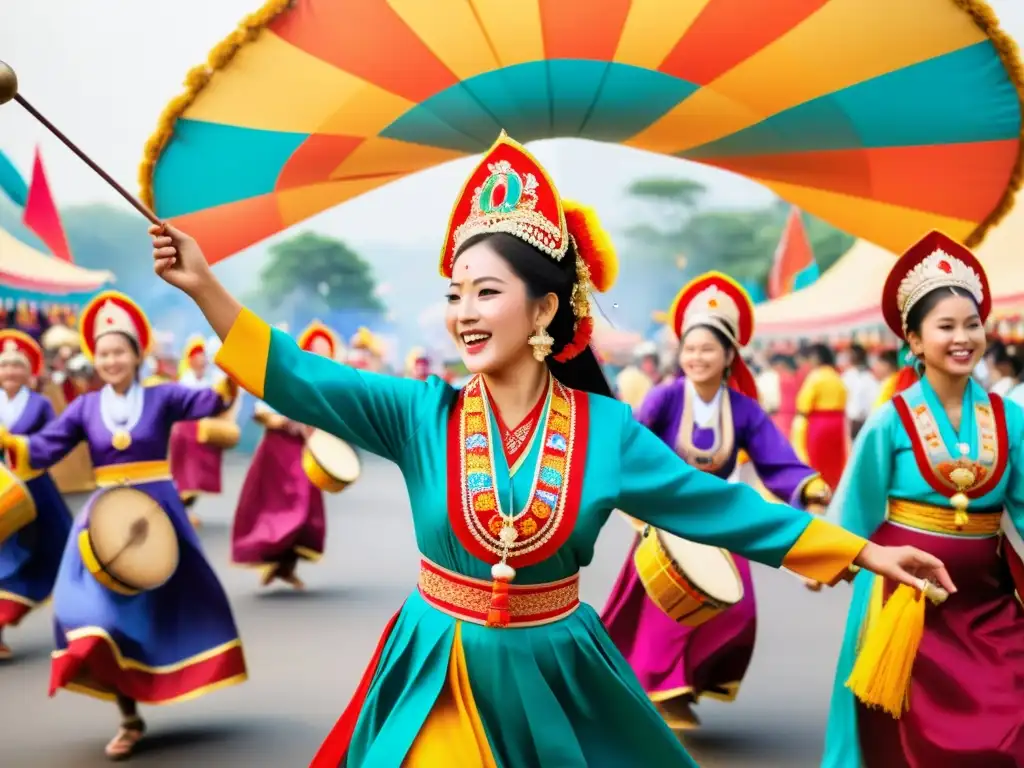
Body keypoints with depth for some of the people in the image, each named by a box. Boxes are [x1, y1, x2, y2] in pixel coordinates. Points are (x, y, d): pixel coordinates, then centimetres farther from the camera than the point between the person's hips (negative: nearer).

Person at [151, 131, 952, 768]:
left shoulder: (605, 428, -7)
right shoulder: (423, 413, -8)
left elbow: (717, 504, -3)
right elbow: (301, 381, -15)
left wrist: (865, 552, -2)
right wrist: (206, 287, -27)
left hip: (552, 677, 0)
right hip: (438, 678, 0)